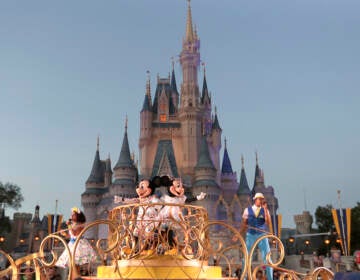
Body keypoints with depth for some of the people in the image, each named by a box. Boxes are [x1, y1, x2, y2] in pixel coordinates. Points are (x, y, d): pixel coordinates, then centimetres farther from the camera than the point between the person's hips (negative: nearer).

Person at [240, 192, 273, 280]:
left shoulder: (265, 210, 3)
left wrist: (265, 210, -19)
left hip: (262, 236, 0)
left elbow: (268, 223, -12)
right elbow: (244, 224, 8)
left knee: (267, 257, -2)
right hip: (250, 236, 0)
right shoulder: (247, 210, 3)